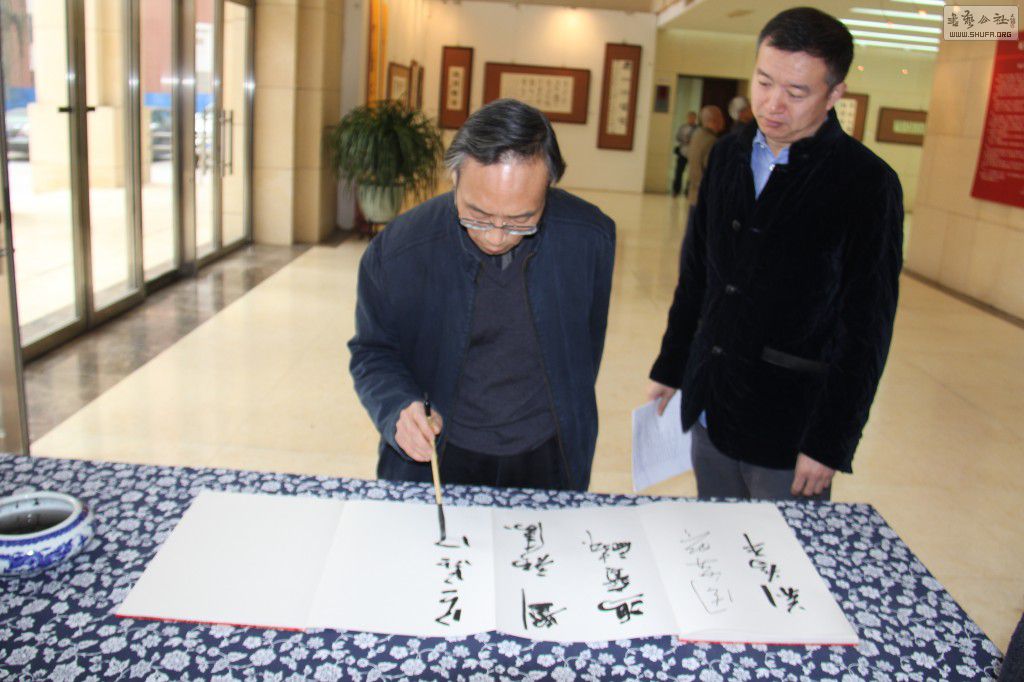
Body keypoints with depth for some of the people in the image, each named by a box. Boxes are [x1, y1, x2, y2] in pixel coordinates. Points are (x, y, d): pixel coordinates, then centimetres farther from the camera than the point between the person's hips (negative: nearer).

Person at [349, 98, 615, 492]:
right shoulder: (394, 253, -20)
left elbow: (585, 349, 1)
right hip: (434, 461, 0)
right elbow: (372, 353, -4)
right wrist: (399, 409, -24)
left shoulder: (591, 238, -16)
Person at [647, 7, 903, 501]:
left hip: (789, 426, -5)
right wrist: (669, 367, 13)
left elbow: (866, 331, -12)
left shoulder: (868, 184, -13)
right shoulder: (728, 155, 4)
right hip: (709, 408, 5)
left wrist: (830, 444, -12)